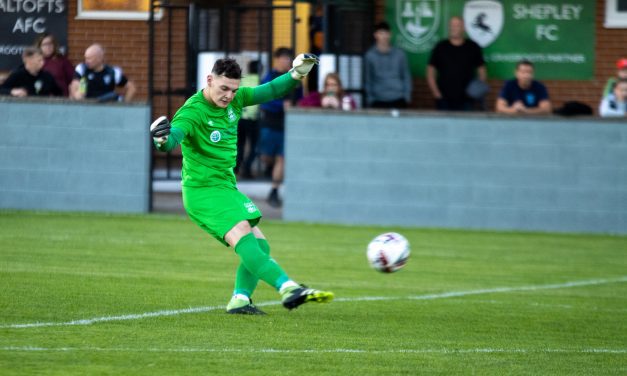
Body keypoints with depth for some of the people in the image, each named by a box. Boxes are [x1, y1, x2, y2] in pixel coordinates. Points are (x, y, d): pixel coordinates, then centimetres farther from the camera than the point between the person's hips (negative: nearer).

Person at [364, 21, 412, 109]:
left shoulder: (399, 54, 6)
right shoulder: (370, 55, 3)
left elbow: (406, 76, 11)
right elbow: (367, 79, 8)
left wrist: (407, 95, 4)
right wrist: (370, 98, 3)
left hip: (398, 101, 1)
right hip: (379, 102, -1)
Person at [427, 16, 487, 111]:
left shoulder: (473, 47, 6)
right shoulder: (440, 47, 6)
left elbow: (481, 70, 11)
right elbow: (430, 72, 7)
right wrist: (435, 92, -3)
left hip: (466, 100, 0)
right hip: (444, 99, 0)